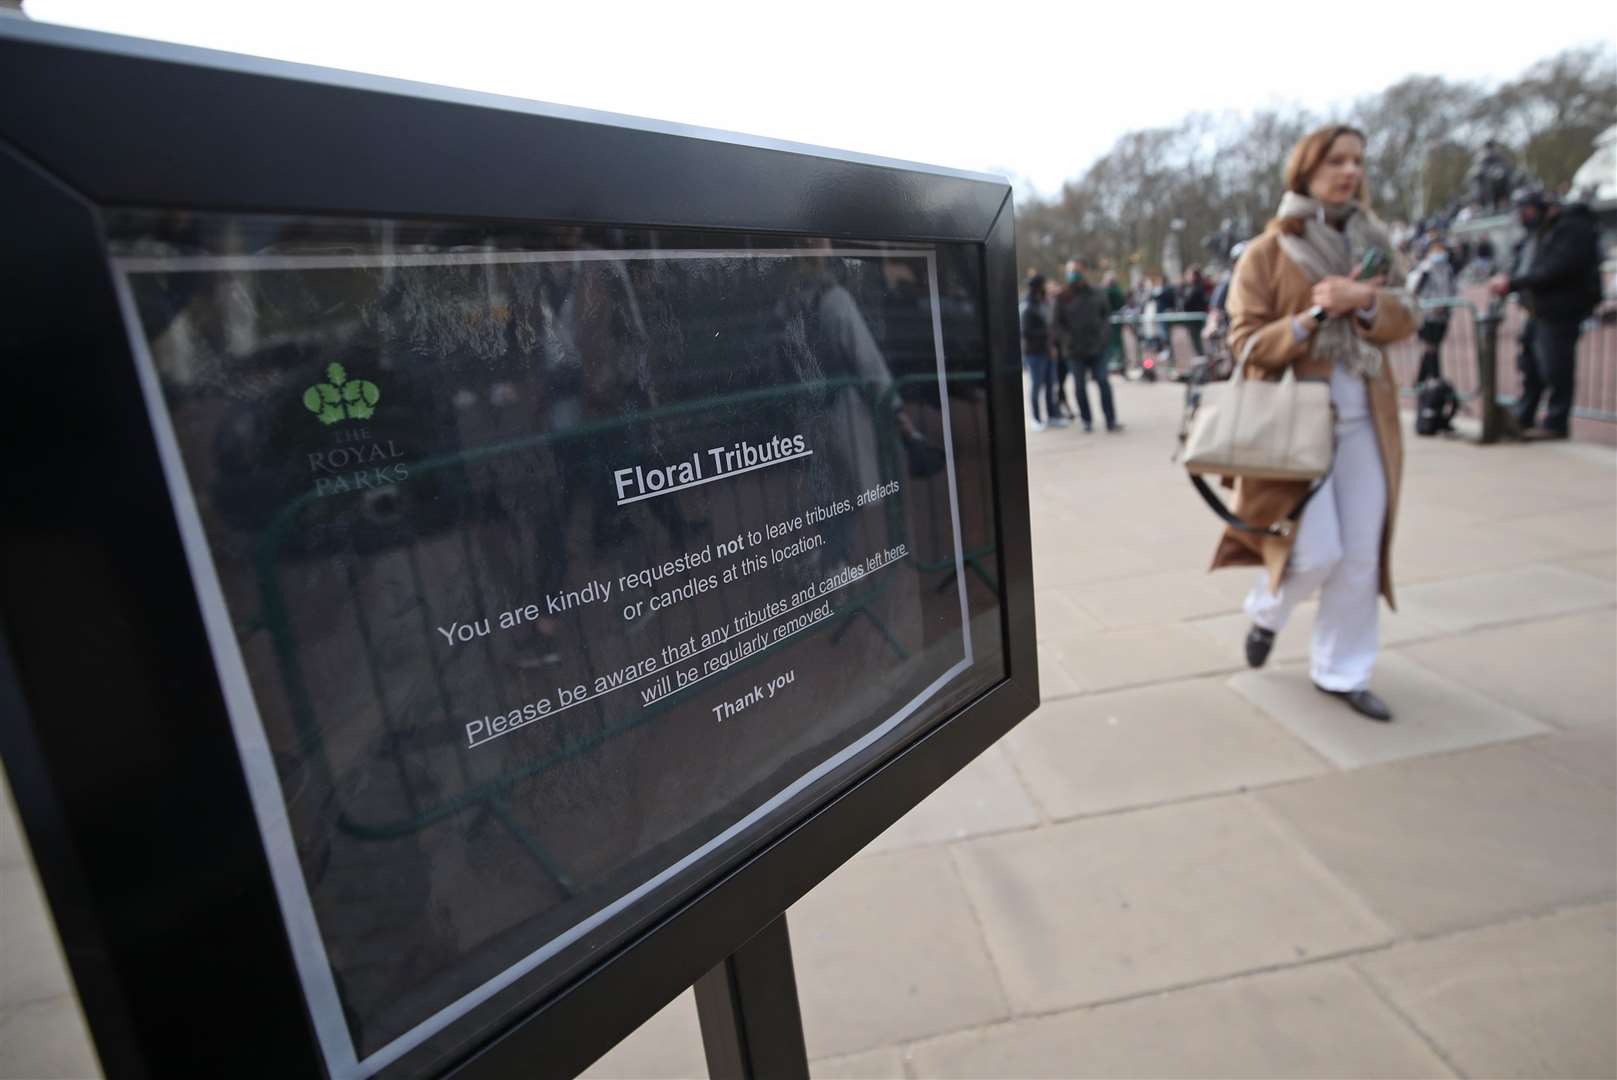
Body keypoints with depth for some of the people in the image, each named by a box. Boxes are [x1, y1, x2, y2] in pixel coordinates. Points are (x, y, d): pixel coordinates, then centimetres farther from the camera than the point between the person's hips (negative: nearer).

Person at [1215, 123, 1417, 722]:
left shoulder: (1372, 241, 13)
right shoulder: (1266, 252, -3)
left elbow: (1405, 318, 8)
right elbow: (1245, 341, -7)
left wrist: (1365, 300, -12)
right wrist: (1306, 320, -23)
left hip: (1364, 420, 5)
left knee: (1361, 556, 4)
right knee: (1317, 551, -10)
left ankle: (1341, 672, 20)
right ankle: (1266, 612, 24)